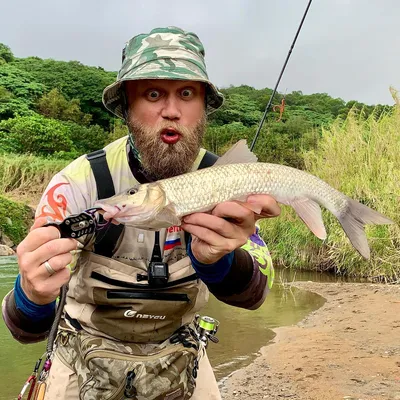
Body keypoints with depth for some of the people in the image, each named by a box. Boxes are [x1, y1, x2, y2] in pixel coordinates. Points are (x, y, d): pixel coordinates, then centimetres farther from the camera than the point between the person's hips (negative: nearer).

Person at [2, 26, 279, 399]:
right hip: (87, 361, -1)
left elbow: (253, 293, -27)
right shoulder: (78, 183, -26)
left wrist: (215, 259, -50)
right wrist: (33, 295, -49)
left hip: (180, 359, 2)